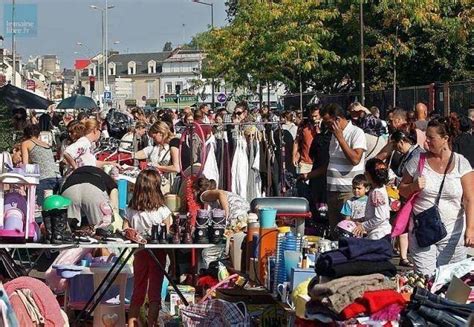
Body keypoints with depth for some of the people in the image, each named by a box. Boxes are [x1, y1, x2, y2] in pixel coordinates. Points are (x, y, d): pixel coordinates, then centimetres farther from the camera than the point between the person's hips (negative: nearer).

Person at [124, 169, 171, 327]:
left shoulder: (130, 211, -6)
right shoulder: (163, 211, -13)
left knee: (138, 290, 15)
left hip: (139, 253, 3)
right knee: (155, 292, 5)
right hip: (158, 254, -3)